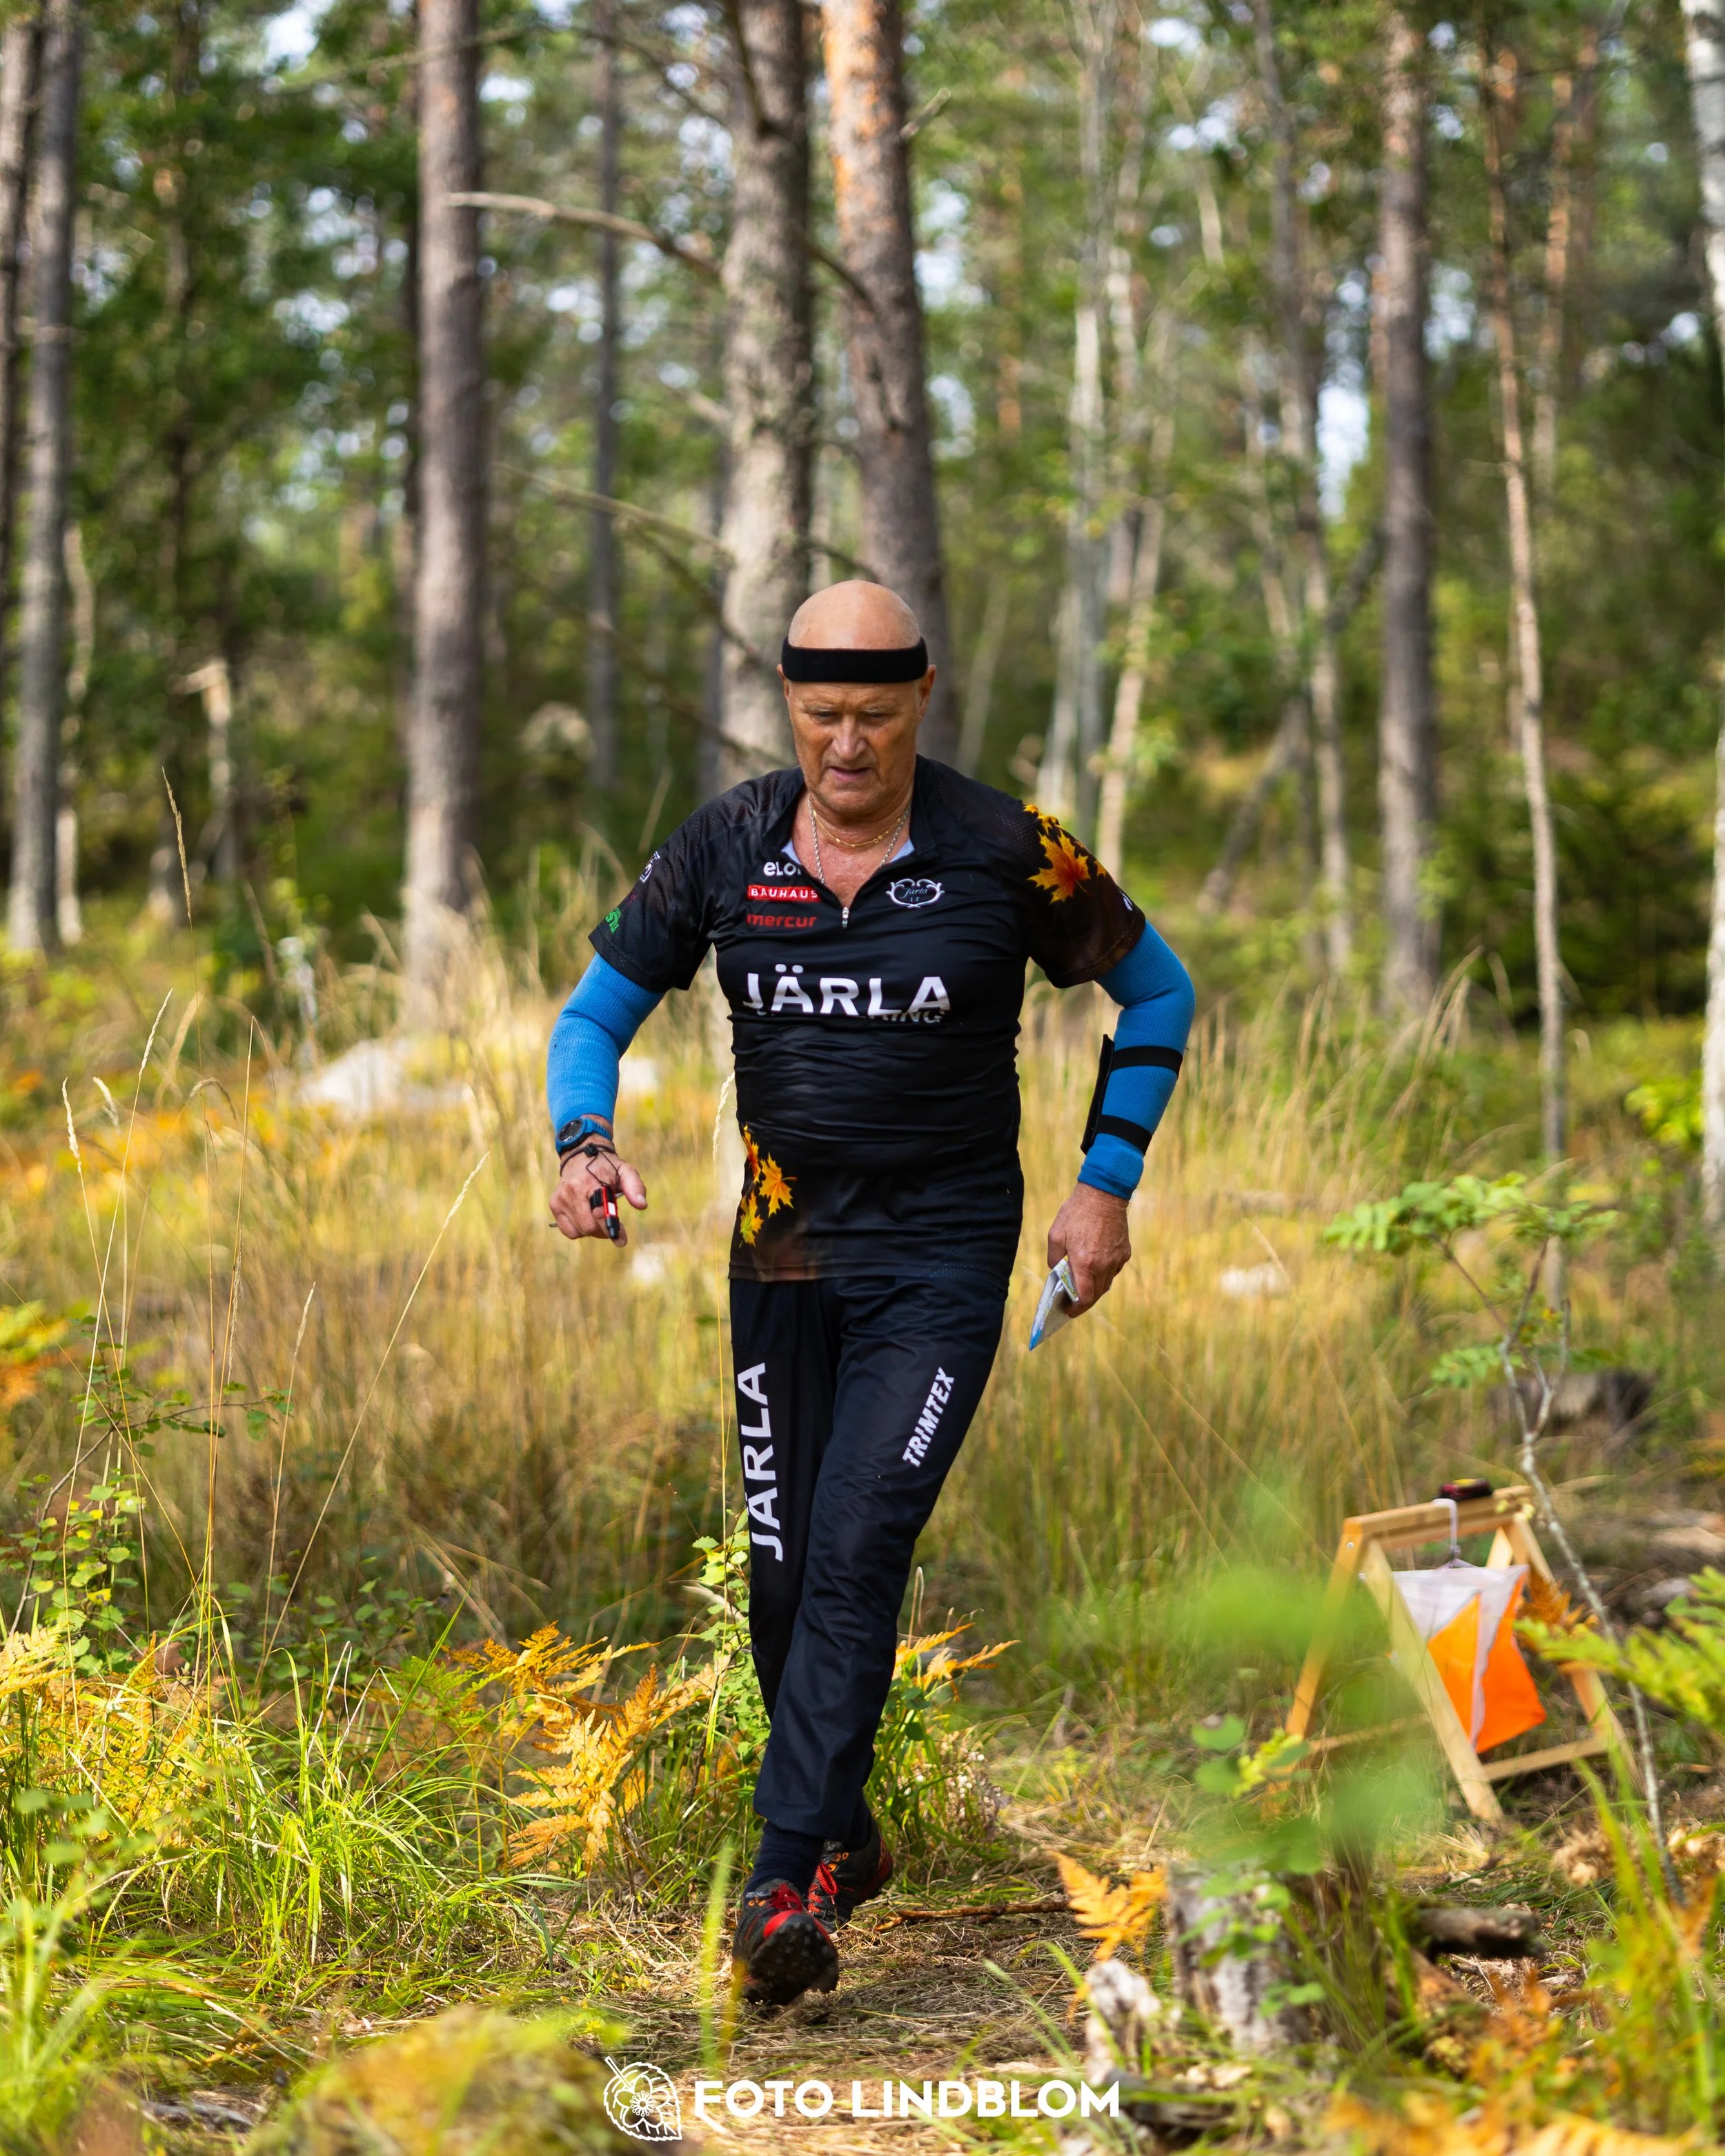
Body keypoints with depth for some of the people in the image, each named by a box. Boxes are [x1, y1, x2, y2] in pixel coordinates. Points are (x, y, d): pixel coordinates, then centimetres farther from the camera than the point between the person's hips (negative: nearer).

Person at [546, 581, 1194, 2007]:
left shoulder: (1005, 853, -9)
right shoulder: (727, 849, -2)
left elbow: (1158, 990, 5)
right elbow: (599, 1009, 6)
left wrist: (1107, 1184, -1)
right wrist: (585, 1142, -14)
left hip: (944, 1258, -4)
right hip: (784, 1251, 4)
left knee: (857, 1551, -17)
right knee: (785, 1575, 7)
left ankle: (788, 1889, -18)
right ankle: (845, 1839, 28)